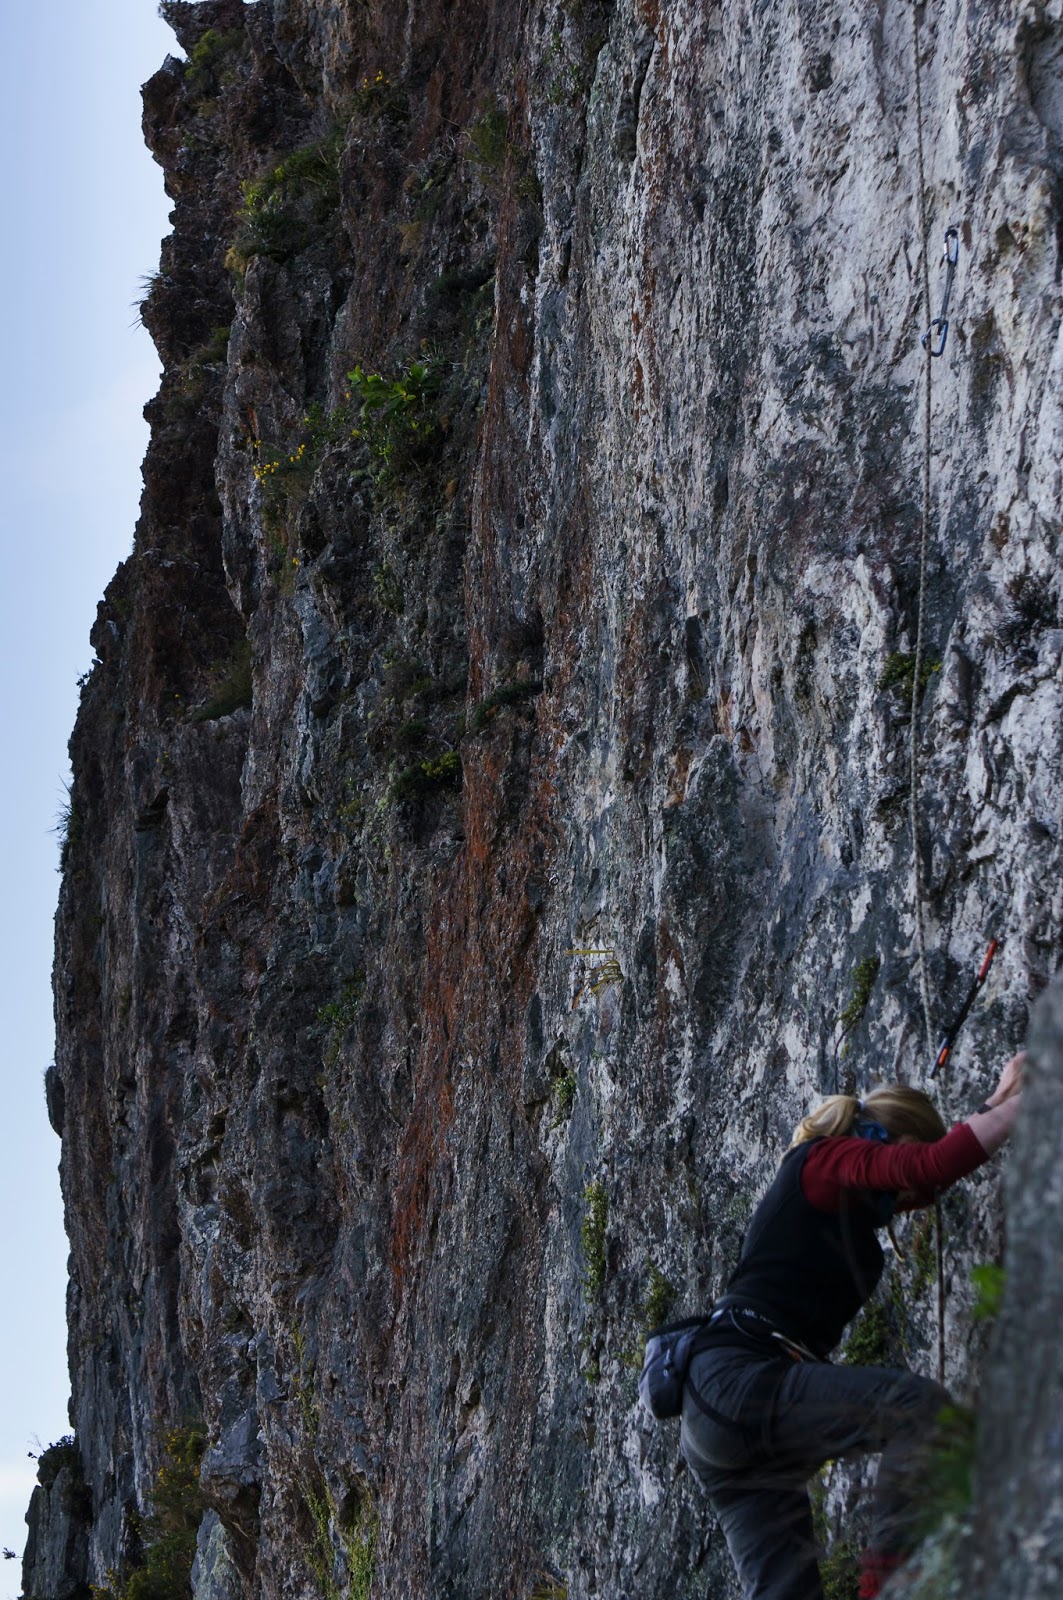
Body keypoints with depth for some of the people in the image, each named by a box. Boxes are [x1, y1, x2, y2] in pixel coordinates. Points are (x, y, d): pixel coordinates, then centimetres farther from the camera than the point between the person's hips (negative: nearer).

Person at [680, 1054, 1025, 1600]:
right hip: (742, 1377, -10)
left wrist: (999, 1099, 39)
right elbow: (932, 1167, -18)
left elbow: (928, 1178, 39)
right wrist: (1023, 1102, -12)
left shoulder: (842, 1195, 26)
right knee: (922, 1406, -24)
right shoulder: (829, 1161, -2)